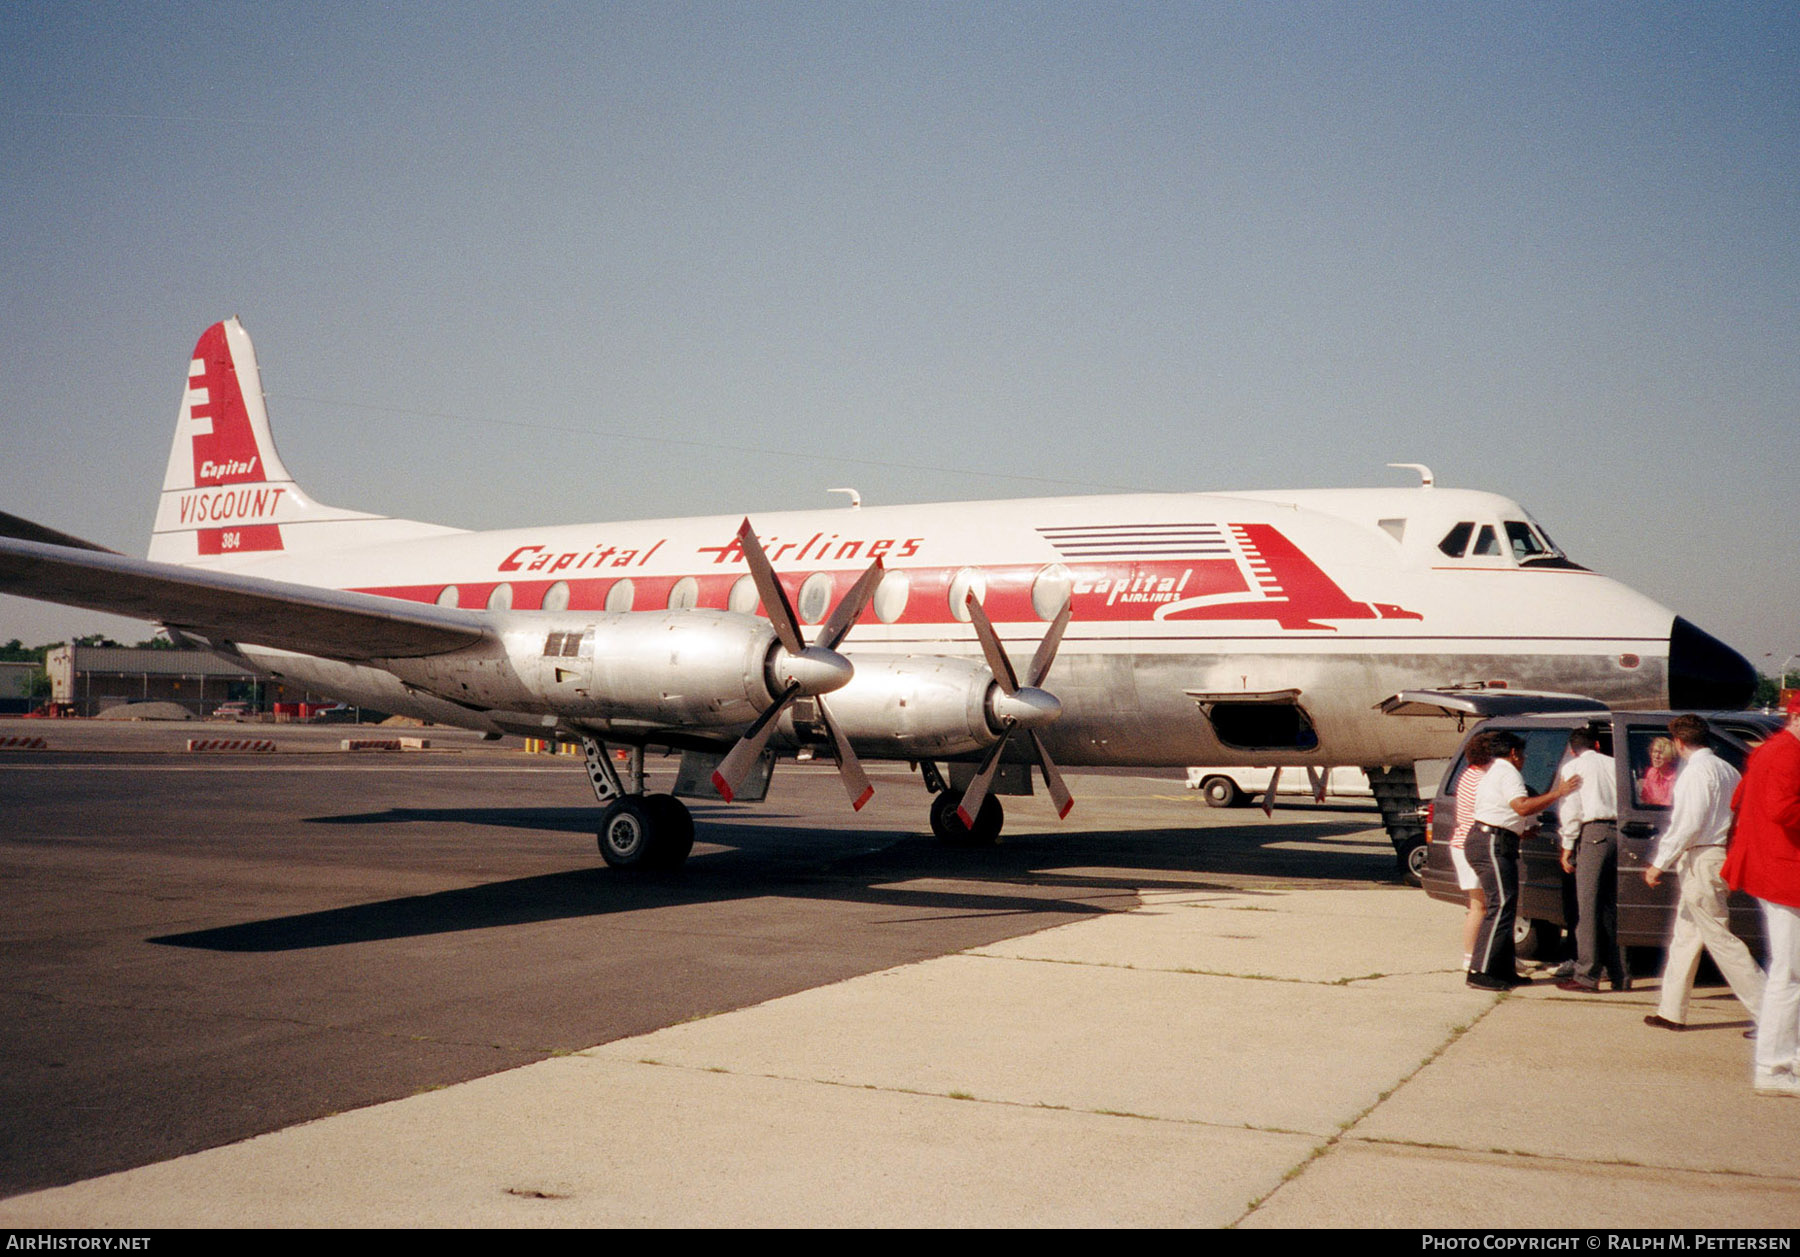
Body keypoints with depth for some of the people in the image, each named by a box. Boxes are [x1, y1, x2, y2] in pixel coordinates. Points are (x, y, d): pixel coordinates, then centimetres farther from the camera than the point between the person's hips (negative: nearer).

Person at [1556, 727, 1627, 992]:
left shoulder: (1573, 767, 5)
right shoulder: (1614, 764, 19)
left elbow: (1571, 810, -2)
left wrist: (1567, 846, 2)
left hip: (1594, 833, -5)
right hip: (1619, 832, 5)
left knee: (1588, 906, -4)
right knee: (1613, 906, 11)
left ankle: (1587, 975, -6)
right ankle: (1619, 974, 12)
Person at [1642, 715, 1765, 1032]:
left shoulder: (1696, 771, -13)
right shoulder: (1726, 769, 14)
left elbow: (1688, 824, -19)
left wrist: (1660, 863, -14)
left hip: (1702, 860, -10)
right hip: (1720, 856, 10)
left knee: (1720, 939, -6)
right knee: (1685, 936, 14)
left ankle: (1767, 1010, -5)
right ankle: (1672, 1011, 19)